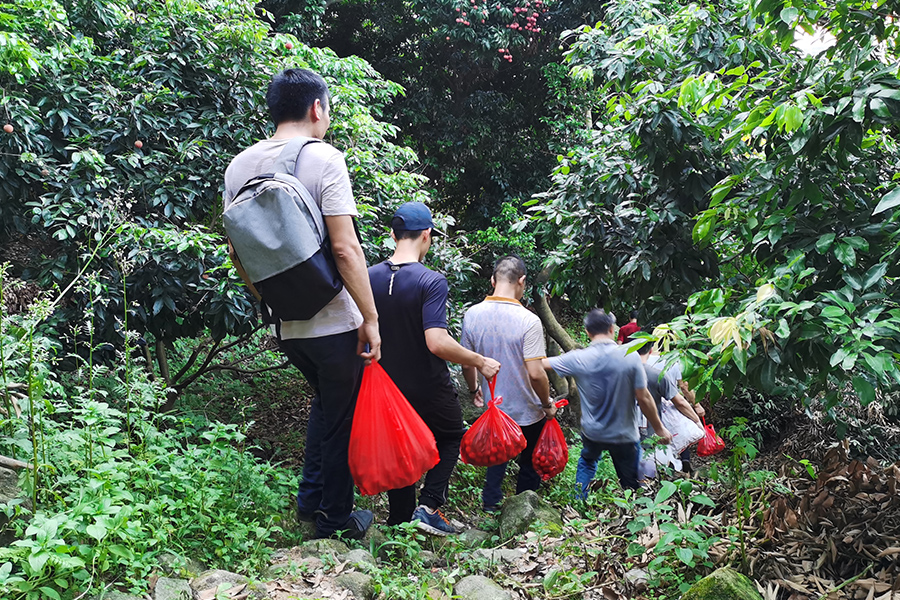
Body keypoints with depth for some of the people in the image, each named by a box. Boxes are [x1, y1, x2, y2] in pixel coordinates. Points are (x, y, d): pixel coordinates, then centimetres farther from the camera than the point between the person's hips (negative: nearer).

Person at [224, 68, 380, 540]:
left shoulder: (239, 166, 5)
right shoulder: (324, 158, -14)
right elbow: (345, 248, -19)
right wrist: (370, 318, -14)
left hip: (285, 324, 6)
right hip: (334, 322, -6)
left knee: (324, 400, 27)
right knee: (341, 416, 11)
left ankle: (310, 497, 31)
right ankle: (335, 518, 23)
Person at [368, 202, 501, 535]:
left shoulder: (370, 278, -5)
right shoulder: (431, 282, -22)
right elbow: (437, 342, -30)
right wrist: (480, 362, -19)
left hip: (387, 386, 4)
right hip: (429, 390, -4)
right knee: (450, 439, 20)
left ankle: (399, 520, 25)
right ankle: (429, 506, 6)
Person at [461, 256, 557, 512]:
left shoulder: (472, 315, -9)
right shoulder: (528, 321, -24)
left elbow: (466, 363, 2)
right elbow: (535, 373, -26)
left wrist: (474, 388, 20)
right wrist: (548, 404, -9)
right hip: (527, 413, -4)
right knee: (529, 465, 19)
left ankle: (490, 505, 31)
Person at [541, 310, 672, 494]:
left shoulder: (578, 359, -14)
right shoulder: (630, 357, -18)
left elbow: (542, 363, -1)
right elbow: (644, 398, -15)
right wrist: (660, 429, -2)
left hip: (592, 432, 2)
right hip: (624, 436, -2)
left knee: (587, 462, 31)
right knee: (630, 483, 14)